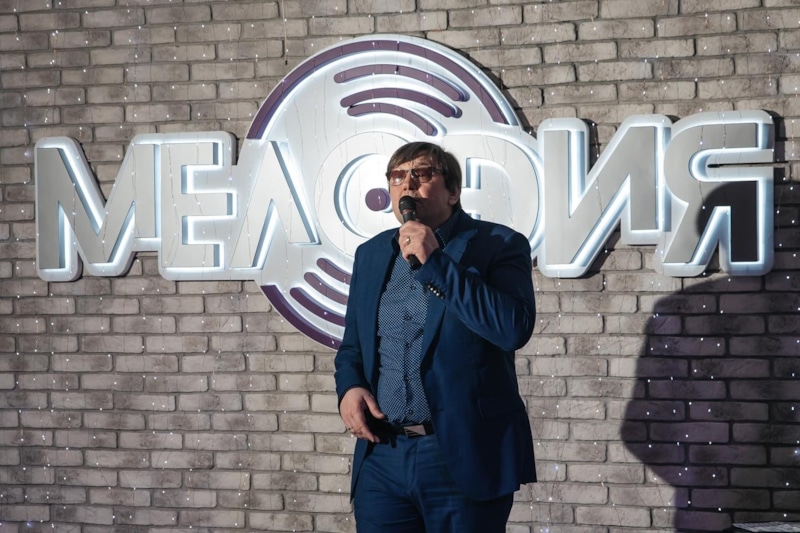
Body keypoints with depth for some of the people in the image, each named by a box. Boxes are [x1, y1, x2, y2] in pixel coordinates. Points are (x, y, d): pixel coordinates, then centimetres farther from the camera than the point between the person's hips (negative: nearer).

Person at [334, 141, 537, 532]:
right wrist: (349, 387, -1)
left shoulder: (498, 245, -2)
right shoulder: (371, 254, 14)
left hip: (464, 458, -4)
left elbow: (514, 328, -17)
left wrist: (434, 261, -15)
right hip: (381, 458, 4)